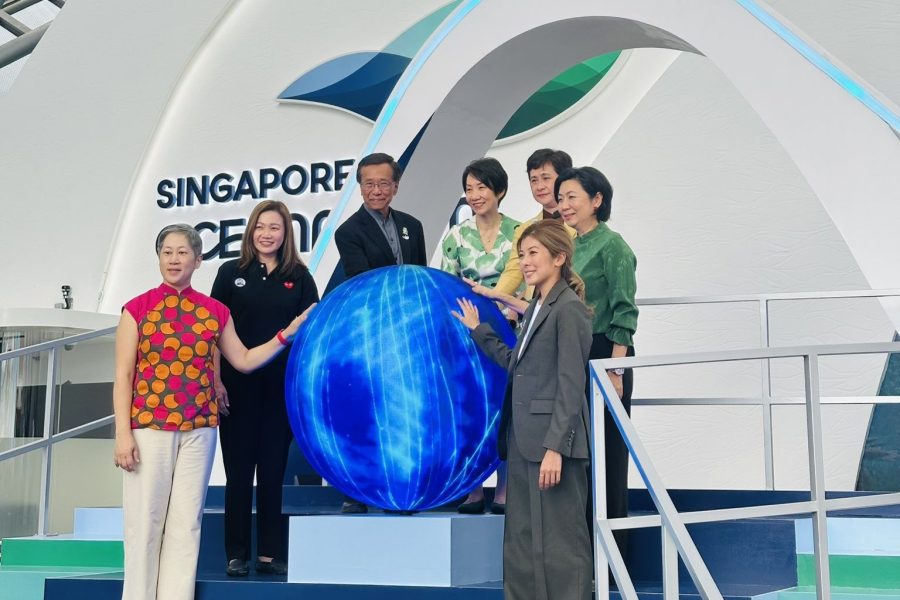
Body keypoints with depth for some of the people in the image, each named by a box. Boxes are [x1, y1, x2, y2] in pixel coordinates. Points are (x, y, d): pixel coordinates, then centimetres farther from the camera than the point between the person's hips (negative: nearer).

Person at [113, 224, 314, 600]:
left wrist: (288, 333, 7)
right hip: (148, 427, -2)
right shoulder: (137, 309, 1)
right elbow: (123, 376, -1)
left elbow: (245, 360, 15)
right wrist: (123, 434, -7)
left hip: (198, 429, 2)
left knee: (186, 522, 5)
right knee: (144, 521, 0)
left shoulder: (214, 312, 8)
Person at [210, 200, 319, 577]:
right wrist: (216, 381, -6)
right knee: (239, 471, 5)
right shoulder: (232, 272, 3)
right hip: (238, 386, -1)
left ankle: (270, 553, 16)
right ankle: (237, 555, 13)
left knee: (273, 471, 8)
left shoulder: (299, 277, 4)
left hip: (282, 387, 1)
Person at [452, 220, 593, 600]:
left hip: (552, 440, -9)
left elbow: (571, 386, -15)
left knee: (558, 539, -2)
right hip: (524, 440, 9)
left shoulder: (569, 309, -11)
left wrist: (555, 447, -20)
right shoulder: (536, 308, 16)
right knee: (521, 539, 12)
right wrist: (478, 331, 26)